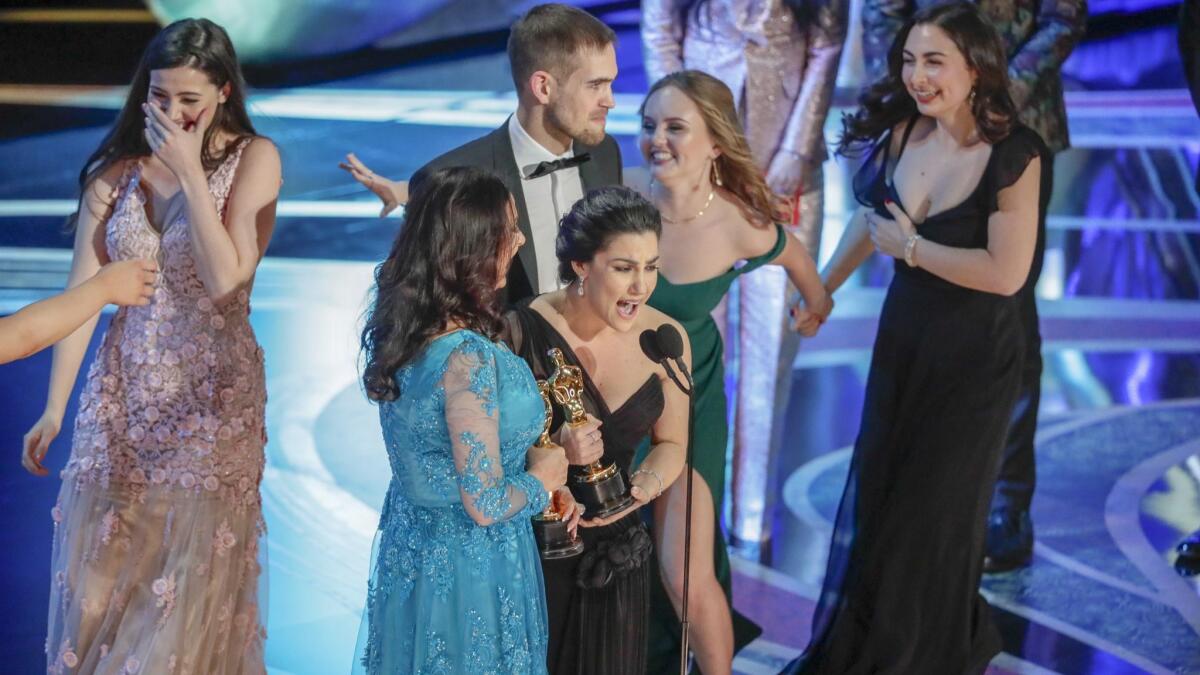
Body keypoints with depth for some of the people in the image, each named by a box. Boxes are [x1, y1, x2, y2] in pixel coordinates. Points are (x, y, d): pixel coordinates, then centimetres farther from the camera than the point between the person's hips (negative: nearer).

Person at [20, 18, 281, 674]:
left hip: (211, 396, -3)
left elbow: (223, 277, -18)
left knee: (193, 578, 2)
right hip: (124, 390, 3)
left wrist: (190, 172, -19)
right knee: (102, 568, 8)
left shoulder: (253, 159, -7)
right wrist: (54, 407, -6)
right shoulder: (115, 172, 0)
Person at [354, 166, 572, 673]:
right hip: (468, 568, -8)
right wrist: (542, 478, -7)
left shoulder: (401, 330, -2)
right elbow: (485, 505, -26)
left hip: (412, 550, 8)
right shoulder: (467, 358, -28)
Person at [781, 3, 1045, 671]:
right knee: (878, 490, 18)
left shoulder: (1012, 153, -22)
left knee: (937, 505, 9)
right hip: (903, 339, 6)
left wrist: (909, 247, -19)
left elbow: (1007, 272, -26)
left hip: (974, 357, -6)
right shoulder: (901, 131, -7)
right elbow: (870, 215, 11)